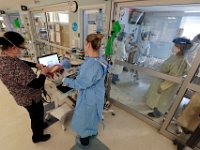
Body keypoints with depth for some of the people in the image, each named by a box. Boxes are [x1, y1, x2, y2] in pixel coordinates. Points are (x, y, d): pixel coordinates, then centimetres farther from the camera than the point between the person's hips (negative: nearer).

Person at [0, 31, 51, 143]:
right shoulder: (15, 67, -39)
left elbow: (22, 62, 10)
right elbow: (37, 84, -33)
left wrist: (36, 65, -1)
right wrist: (44, 72, -17)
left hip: (25, 97, 8)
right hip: (31, 99, -8)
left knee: (35, 115, 32)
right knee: (37, 116, 19)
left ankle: (39, 125, 60)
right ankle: (37, 137, 46)